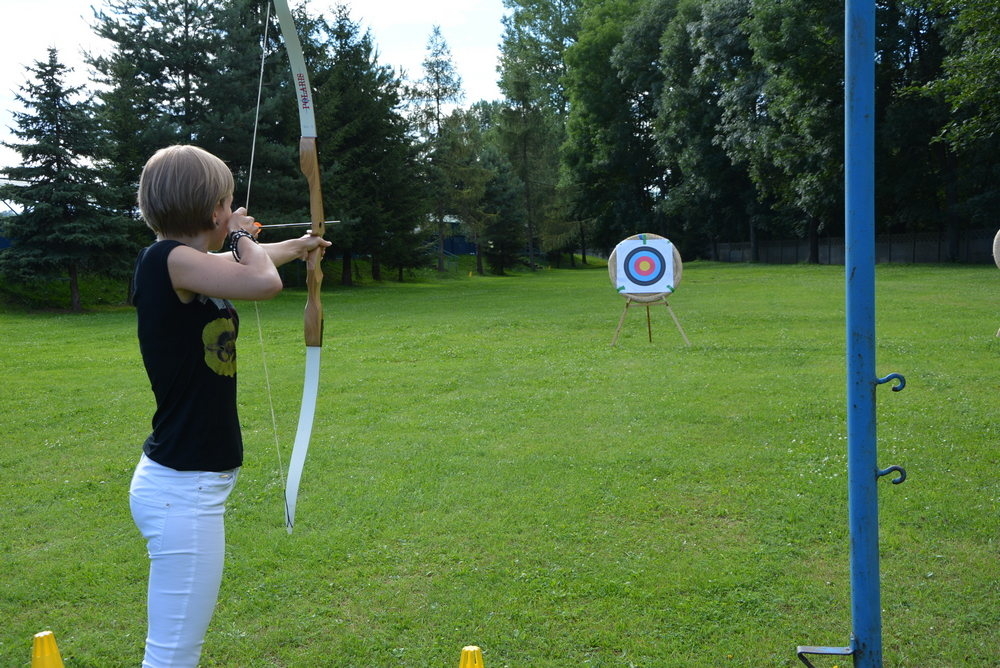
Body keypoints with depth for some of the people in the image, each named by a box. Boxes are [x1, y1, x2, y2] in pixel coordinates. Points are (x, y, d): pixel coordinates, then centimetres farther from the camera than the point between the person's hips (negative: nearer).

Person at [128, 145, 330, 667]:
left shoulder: (189, 265, 10)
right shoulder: (167, 260, -17)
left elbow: (251, 264, 31)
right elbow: (263, 282, -27)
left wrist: (297, 245, 50)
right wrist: (242, 236, -5)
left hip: (190, 484, 10)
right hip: (182, 490, -10)